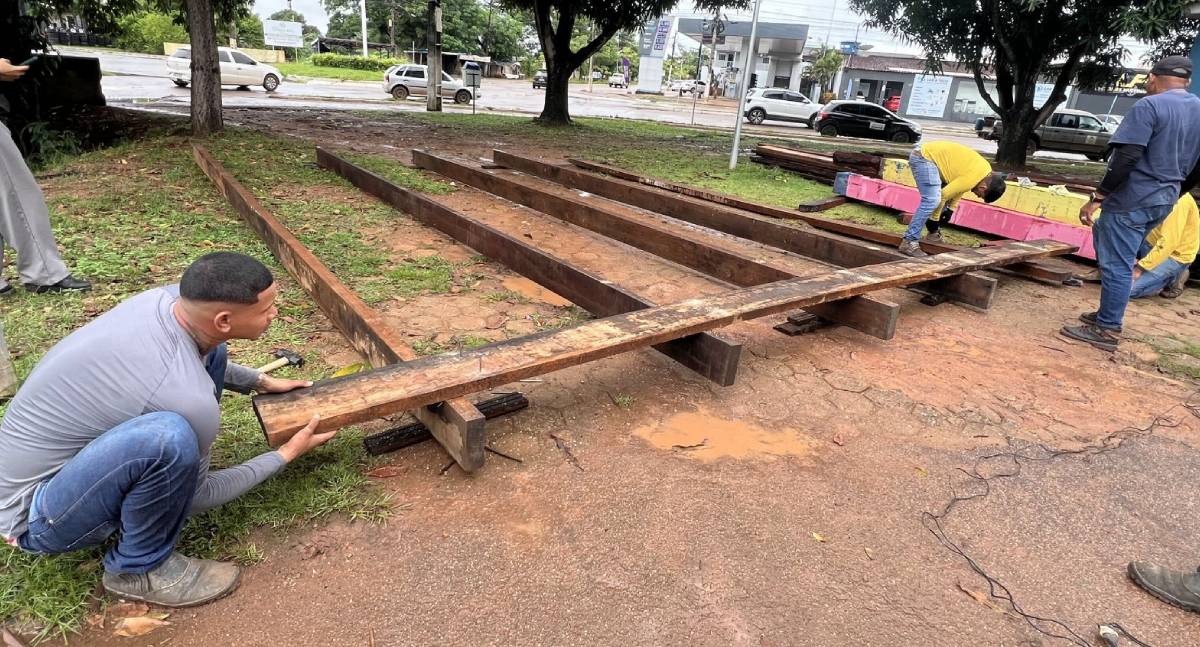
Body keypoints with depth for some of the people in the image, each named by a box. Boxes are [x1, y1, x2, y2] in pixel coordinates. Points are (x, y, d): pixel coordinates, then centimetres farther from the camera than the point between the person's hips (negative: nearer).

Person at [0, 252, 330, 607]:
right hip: (34, 515, -8)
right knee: (171, 438, -38)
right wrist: (286, 455, -5)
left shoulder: (168, 297, -14)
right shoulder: (185, 395, -35)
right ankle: (138, 567, -9)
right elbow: (196, 496, -14)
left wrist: (261, 381, 11)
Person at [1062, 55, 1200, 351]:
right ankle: (1107, 314, 29)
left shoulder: (1149, 106, -13)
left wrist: (1097, 199, -20)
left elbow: (1126, 158, -22)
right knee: (1118, 259, 23)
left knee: (1116, 265, -3)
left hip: (1131, 200, -8)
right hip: (1161, 202, 8)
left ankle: (1107, 331, 1)